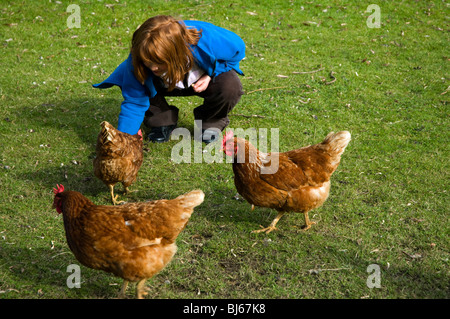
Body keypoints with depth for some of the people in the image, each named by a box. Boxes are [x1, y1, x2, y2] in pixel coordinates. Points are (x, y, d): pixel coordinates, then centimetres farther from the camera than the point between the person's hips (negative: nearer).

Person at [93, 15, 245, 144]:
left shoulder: (206, 40, -40)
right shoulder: (136, 62, -34)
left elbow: (238, 47, -19)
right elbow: (134, 103, -26)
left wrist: (210, 75, -27)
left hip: (203, 80, -1)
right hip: (166, 84, 1)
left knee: (231, 88, -34)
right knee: (133, 85, -28)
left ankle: (210, 121, -1)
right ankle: (162, 120, -1)